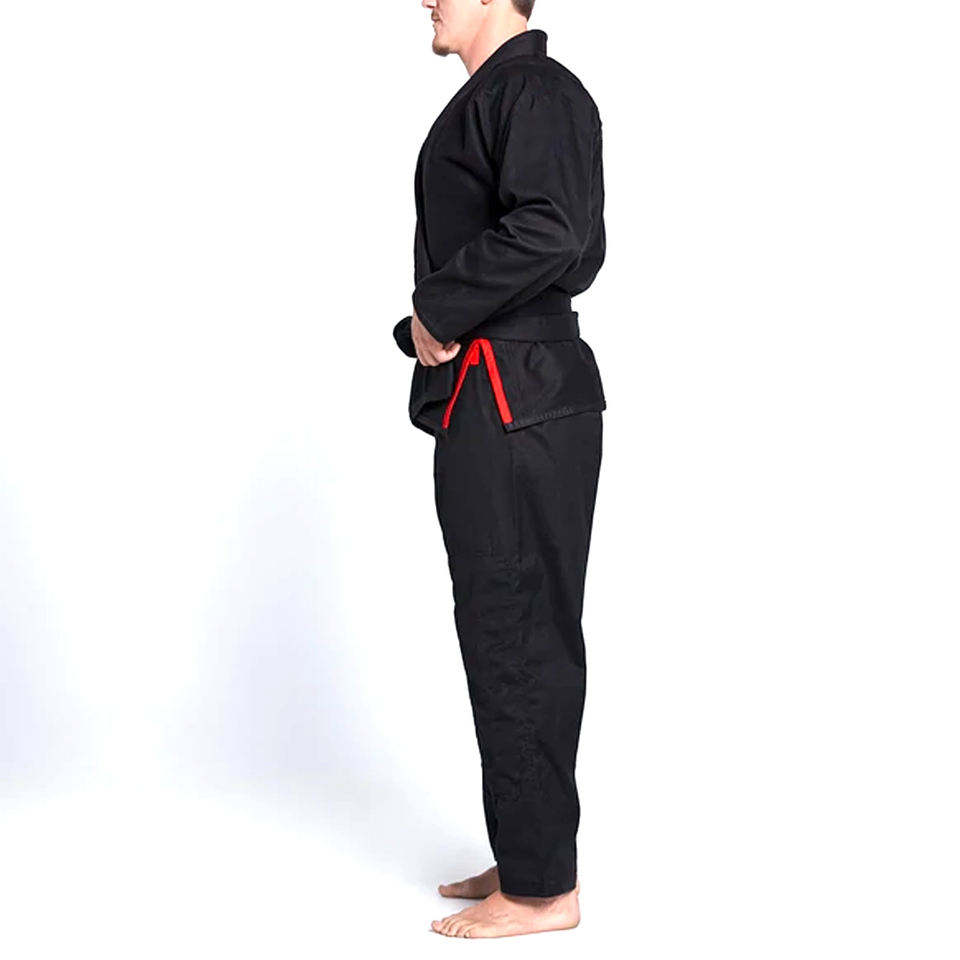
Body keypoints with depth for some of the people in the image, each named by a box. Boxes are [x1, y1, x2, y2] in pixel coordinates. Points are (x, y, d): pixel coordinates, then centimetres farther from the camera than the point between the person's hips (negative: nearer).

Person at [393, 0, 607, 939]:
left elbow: (553, 231, -26)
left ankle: (542, 887, 7)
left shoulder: (536, 92, -11)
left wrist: (440, 311, -15)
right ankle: (528, 859, 27)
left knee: (519, 639, -4)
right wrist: (438, 327, 10)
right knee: (508, 634, 15)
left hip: (517, 405, -10)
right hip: (489, 401, 10)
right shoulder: (490, 98, 20)